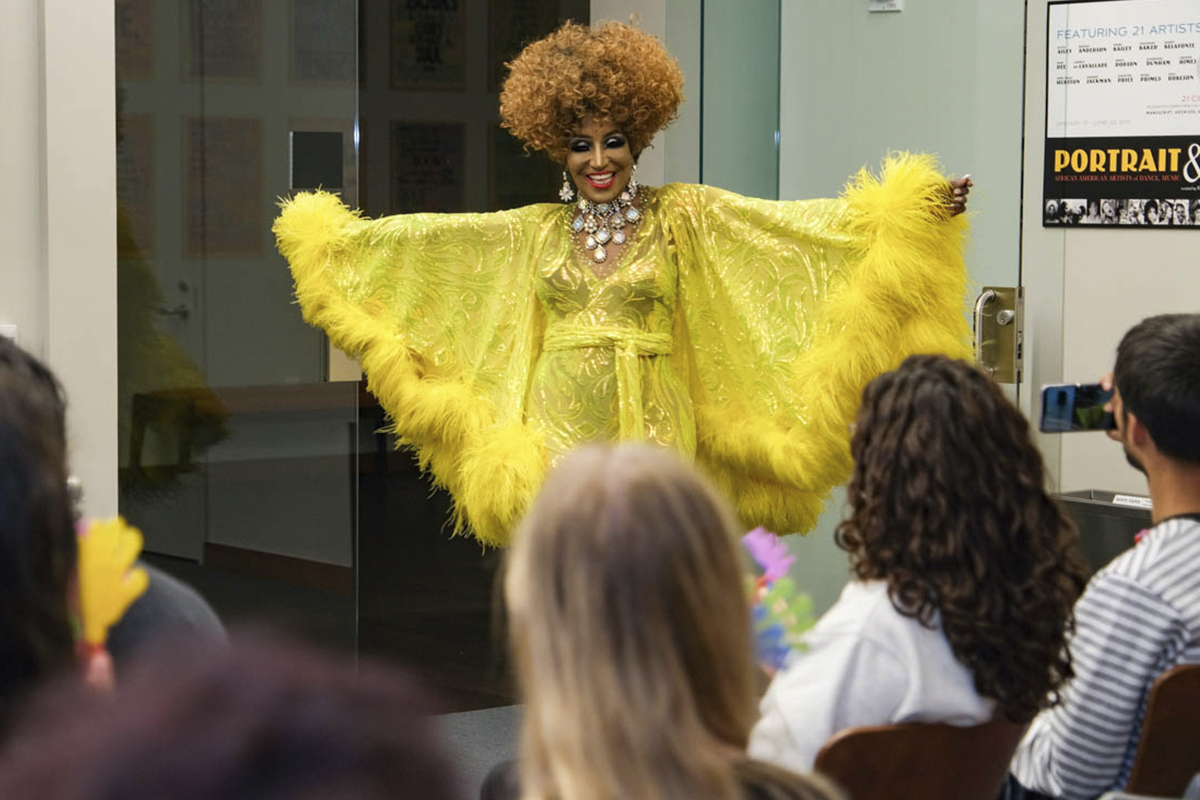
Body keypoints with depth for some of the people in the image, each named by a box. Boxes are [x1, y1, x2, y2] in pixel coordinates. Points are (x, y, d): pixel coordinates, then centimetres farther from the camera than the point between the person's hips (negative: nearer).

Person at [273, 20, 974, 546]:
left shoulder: (683, 219, 2)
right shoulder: (535, 231, 10)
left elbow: (797, 224, -6)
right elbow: (423, 236, 14)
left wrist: (915, 211, -14)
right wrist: (335, 234, 12)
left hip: (649, 428, -2)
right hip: (555, 430, 2)